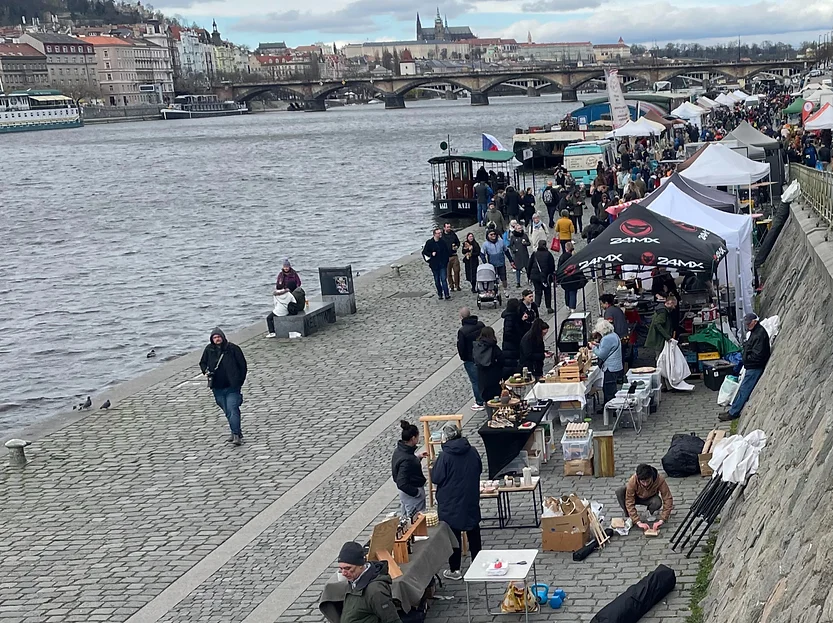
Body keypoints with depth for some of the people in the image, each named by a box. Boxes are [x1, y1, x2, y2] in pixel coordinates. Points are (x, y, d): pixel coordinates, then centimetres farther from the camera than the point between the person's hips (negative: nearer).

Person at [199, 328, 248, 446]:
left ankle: (236, 435, -19)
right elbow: (202, 363, 21)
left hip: (232, 387, -4)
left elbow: (243, 366, 2)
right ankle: (237, 432, 25)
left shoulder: (233, 348, -5)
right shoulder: (209, 350, 5)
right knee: (227, 412, 12)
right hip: (217, 388, 4)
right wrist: (206, 371, -1)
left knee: (232, 410, -16)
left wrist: (239, 382, -1)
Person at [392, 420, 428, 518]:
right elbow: (402, 484, -29)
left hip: (405, 492, 10)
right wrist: (417, 492, -20)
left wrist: (418, 457, 7)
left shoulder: (399, 450, -2)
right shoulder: (406, 459, -30)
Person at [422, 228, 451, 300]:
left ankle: (447, 295, -11)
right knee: (437, 280, 9)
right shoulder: (429, 242, -3)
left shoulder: (443, 242, 2)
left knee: (444, 279, -9)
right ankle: (440, 294, 22)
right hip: (434, 265, 0)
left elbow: (446, 252, 13)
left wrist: (446, 261, 5)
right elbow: (424, 252, 1)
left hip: (442, 264, 0)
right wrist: (431, 254, -15)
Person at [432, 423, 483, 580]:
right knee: (473, 533, 17)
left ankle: (454, 570, 13)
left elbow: (436, 478, -15)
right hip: (471, 502, 5)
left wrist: (434, 466, 4)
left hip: (450, 504, -5)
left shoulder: (445, 456, -20)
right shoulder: (472, 452, -5)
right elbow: (479, 470, 9)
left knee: (453, 536, 6)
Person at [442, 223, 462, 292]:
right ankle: (451, 286, 15)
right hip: (446, 257, -2)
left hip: (454, 256, 2)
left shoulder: (453, 234, 7)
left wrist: (457, 246, -1)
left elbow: (458, 242, 20)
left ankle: (457, 286, 8)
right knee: (448, 273, 3)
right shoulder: (441, 236, -4)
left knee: (456, 271, -2)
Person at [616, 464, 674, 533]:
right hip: (636, 497, 0)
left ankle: (653, 512, 0)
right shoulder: (632, 481, -35)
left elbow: (668, 500, -31)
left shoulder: (660, 480, -34)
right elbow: (629, 503, -32)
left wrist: (661, 520, -38)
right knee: (619, 491, -31)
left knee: (657, 502, -37)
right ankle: (629, 518, -11)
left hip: (650, 498, 0)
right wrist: (638, 522, -39)